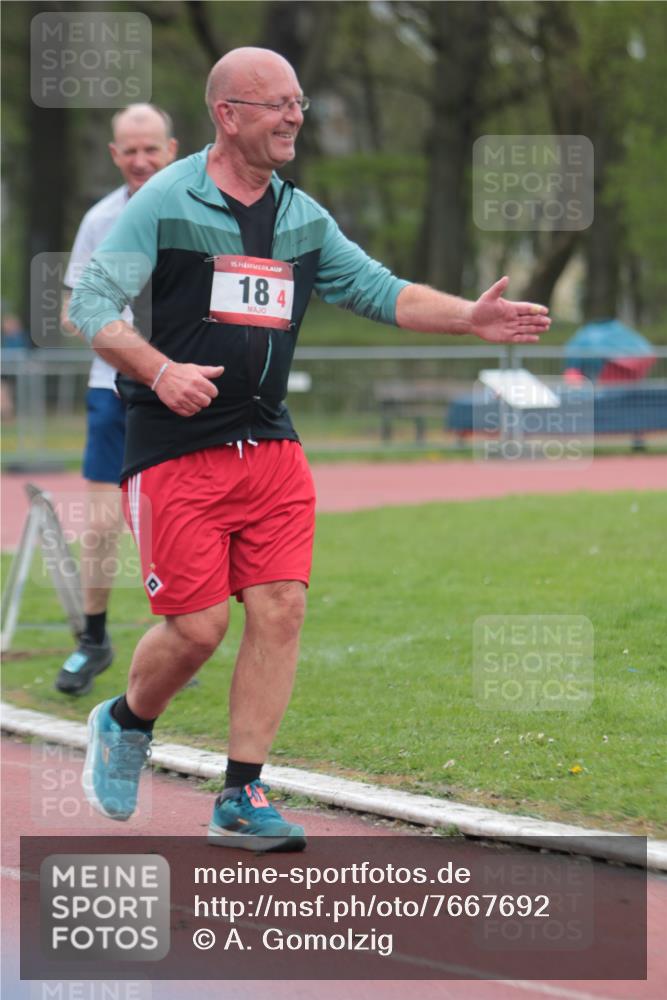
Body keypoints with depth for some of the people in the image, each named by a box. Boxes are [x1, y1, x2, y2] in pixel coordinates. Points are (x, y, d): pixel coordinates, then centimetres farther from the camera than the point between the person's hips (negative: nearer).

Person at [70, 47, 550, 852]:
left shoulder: (303, 218, 11)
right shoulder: (165, 202, -7)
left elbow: (376, 289, 11)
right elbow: (93, 306, -10)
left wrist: (467, 317, -5)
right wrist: (159, 371, -26)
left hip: (270, 446, 5)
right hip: (175, 449, -5)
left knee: (281, 609, -5)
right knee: (197, 625, -6)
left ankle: (241, 798, 3)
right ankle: (125, 724, 25)